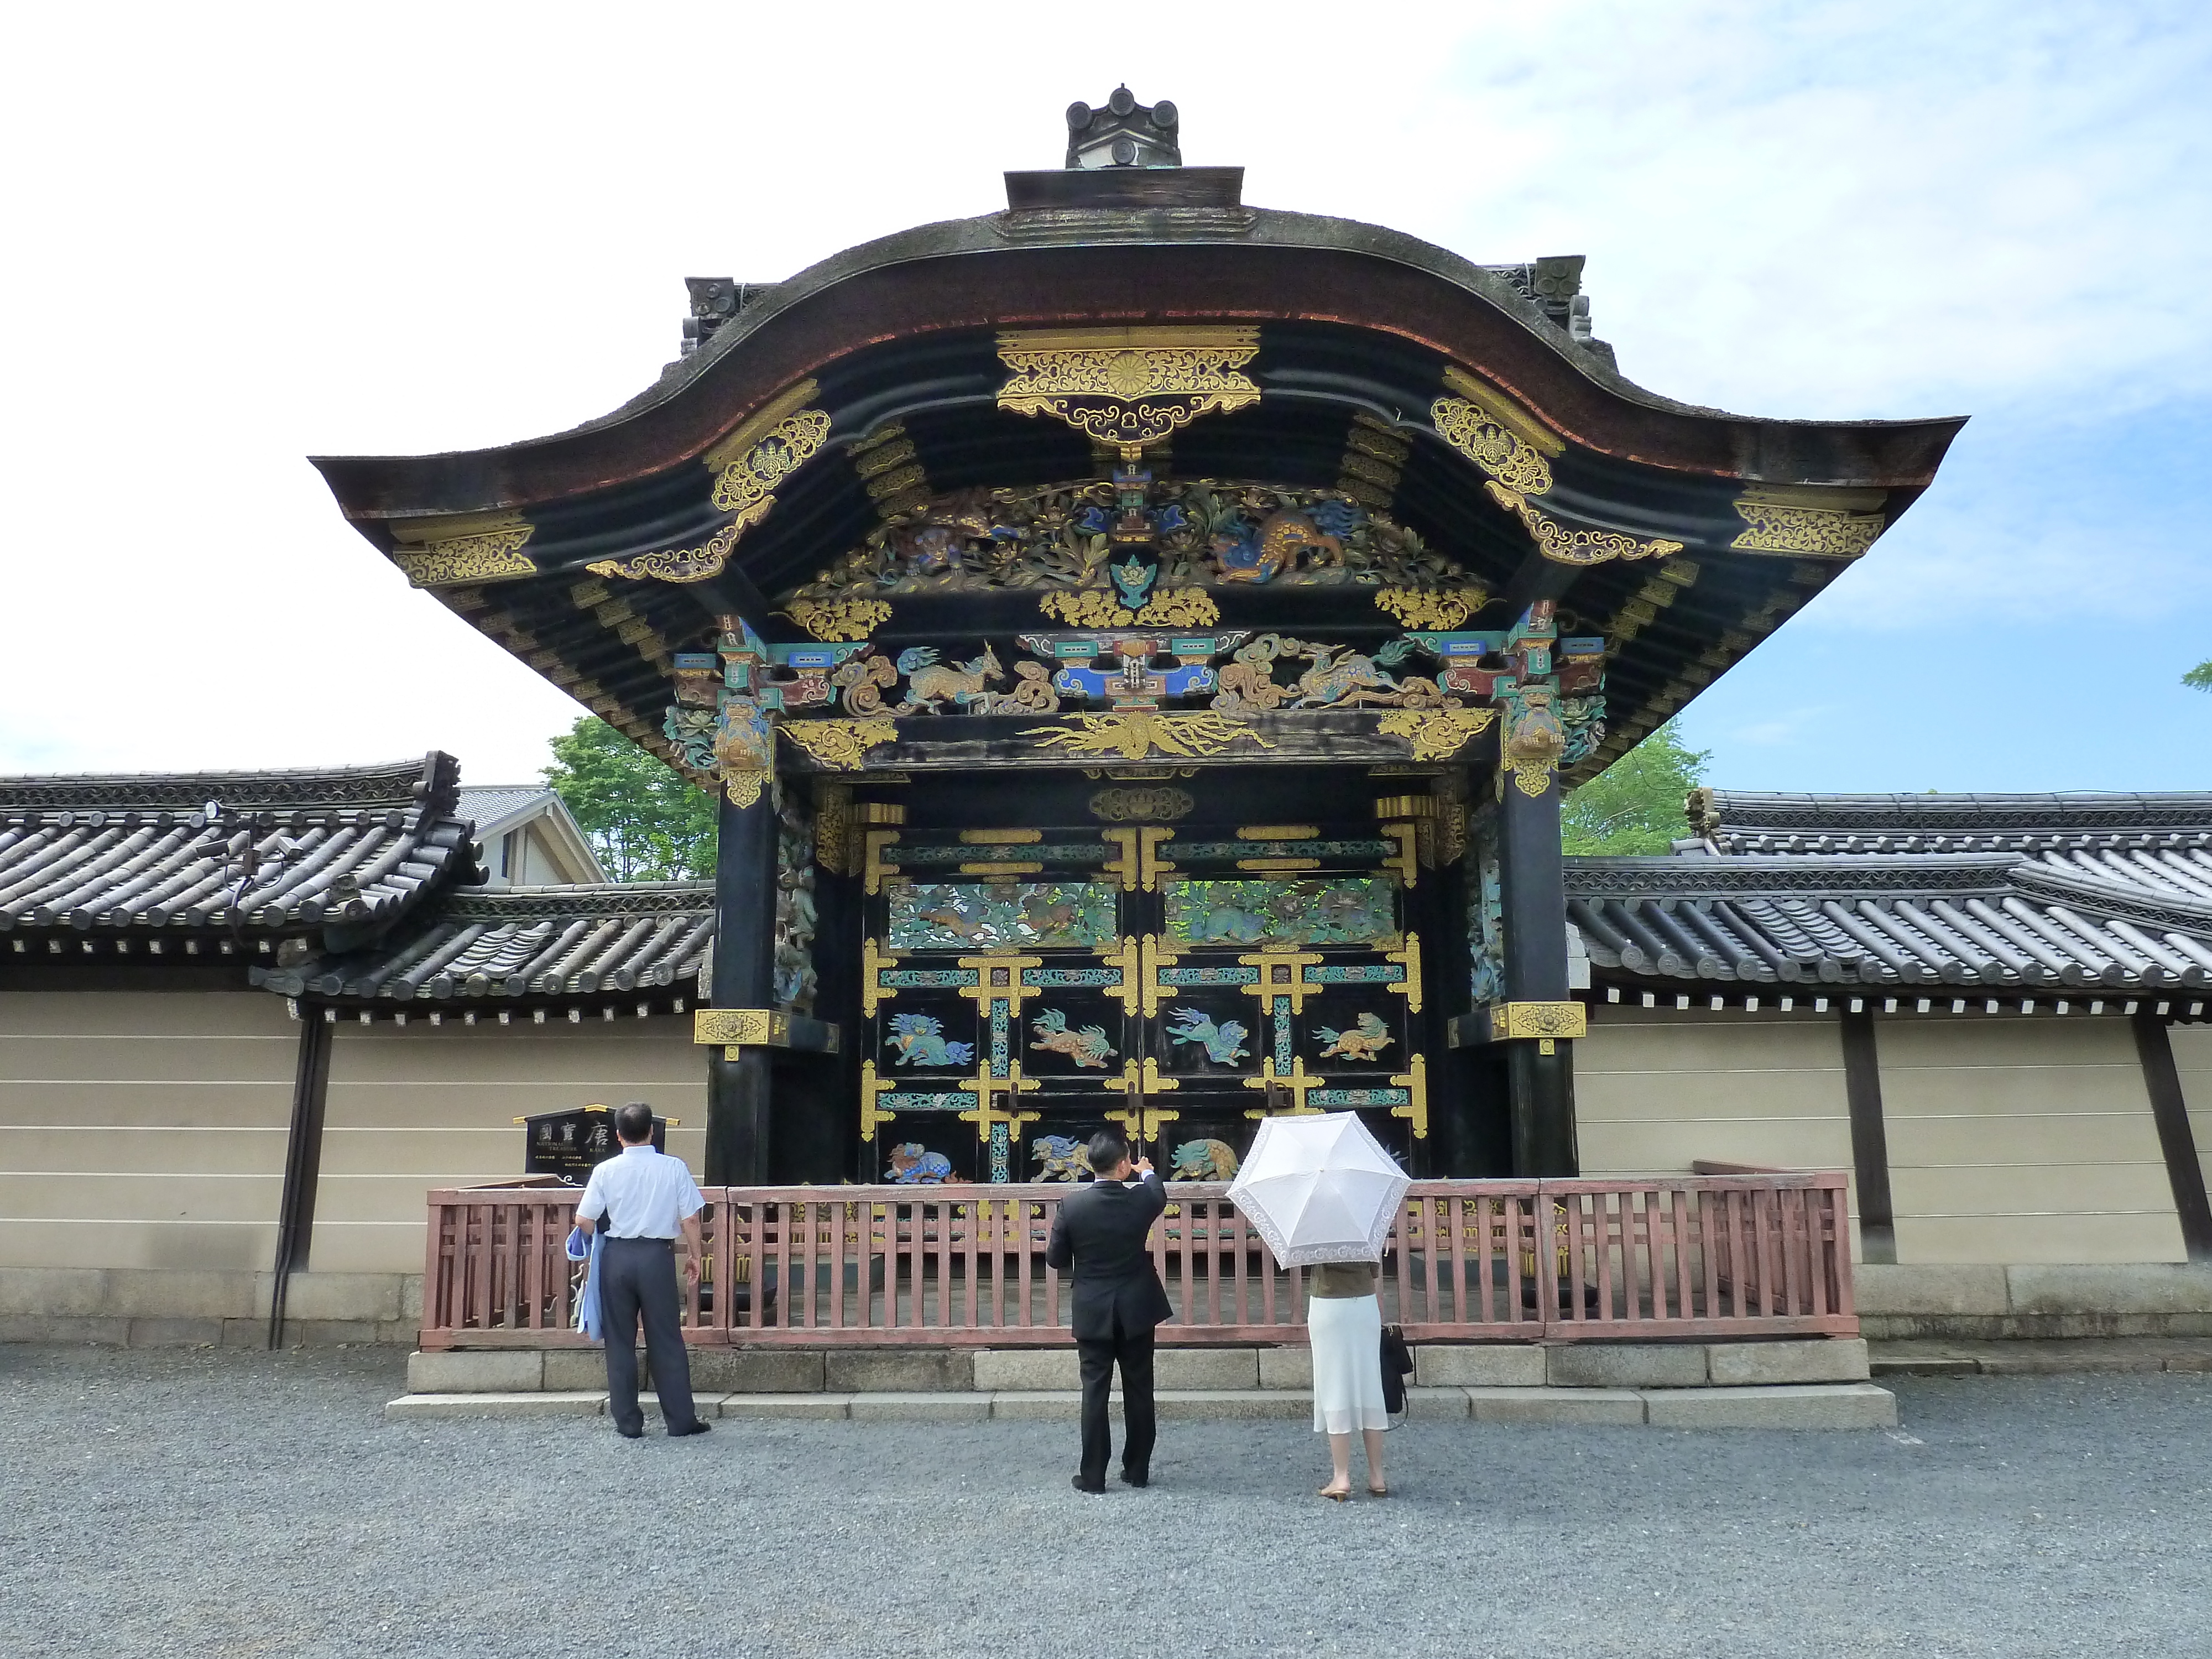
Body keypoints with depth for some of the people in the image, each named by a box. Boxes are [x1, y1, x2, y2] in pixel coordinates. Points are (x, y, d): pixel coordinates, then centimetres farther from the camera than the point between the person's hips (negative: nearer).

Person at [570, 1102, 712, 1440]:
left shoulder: (606, 1171, -5)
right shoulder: (674, 1168, -6)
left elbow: (584, 1221, -5)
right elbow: (690, 1219, -5)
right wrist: (694, 1256, 9)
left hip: (617, 1256, 0)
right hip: (657, 1256, 0)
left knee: (620, 1342, 10)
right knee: (666, 1340, 7)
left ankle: (627, 1422, 15)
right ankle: (681, 1420, 11)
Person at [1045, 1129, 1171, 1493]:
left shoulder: (1072, 1204, -14)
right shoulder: (1141, 1199, -12)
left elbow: (1055, 1259, -4)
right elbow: (1160, 1196, 15)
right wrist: (1148, 1172, 35)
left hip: (1093, 1312, -1)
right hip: (1137, 1309, 1)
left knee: (1095, 1391, 6)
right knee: (1139, 1391, 12)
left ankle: (1093, 1476, 9)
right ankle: (1138, 1470, 20)